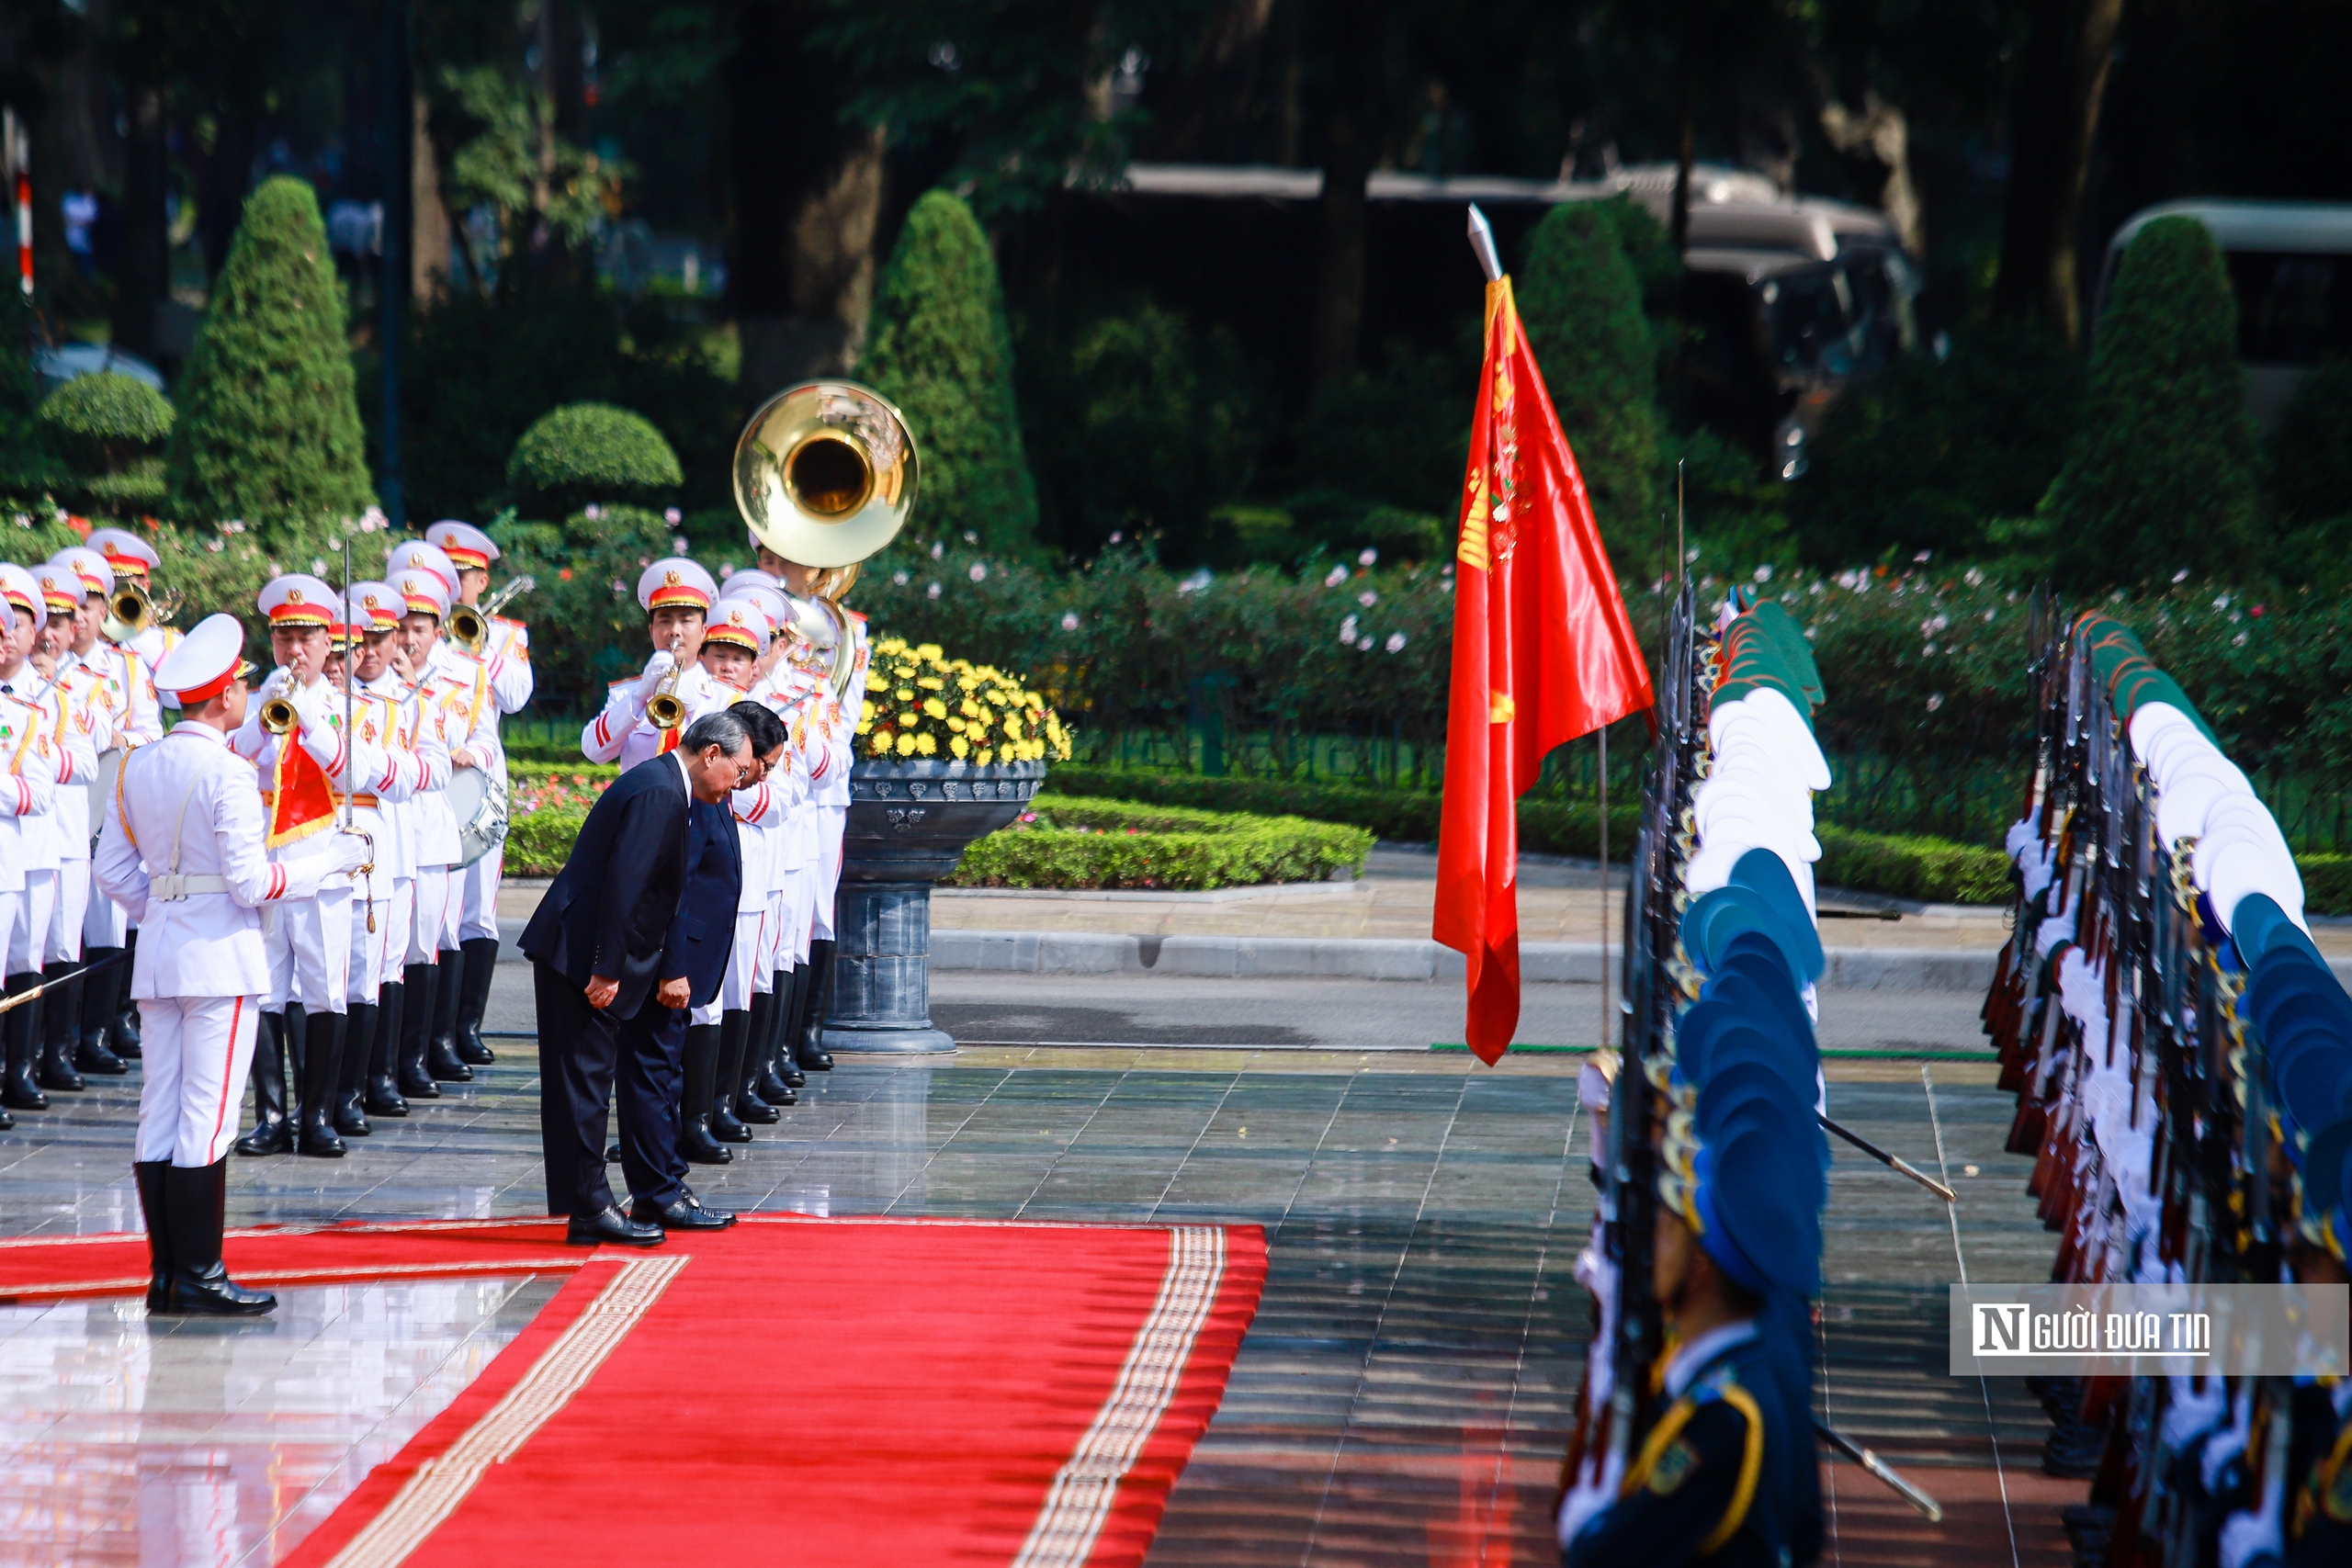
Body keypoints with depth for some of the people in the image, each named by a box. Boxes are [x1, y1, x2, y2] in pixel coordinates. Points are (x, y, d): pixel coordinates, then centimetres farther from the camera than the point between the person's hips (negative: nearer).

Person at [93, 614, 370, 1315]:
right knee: (207, 1118, -4)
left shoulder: (137, 766, 7)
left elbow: (112, 870, 11)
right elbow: (251, 882, -15)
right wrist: (327, 861, -3)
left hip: (160, 952, 7)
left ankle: (165, 1272, 11)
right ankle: (198, 1275, -3)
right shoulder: (226, 774, -15)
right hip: (221, 955, -7)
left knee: (160, 1116, 8)